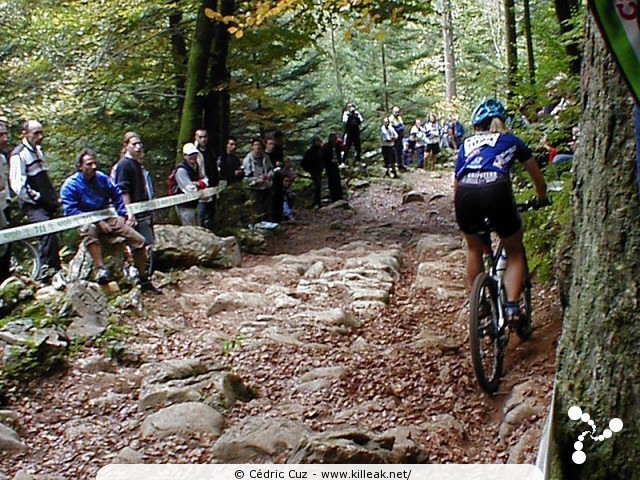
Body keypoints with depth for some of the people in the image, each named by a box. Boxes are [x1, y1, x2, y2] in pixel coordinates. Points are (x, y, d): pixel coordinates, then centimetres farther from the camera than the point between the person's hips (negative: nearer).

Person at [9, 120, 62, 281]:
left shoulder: (38, 151, 18)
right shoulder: (19, 155, -10)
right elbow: (18, 186, -16)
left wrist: (55, 198, 21)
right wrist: (36, 197, -14)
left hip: (46, 203, 9)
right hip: (32, 205, -9)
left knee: (49, 234, 7)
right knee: (48, 230, -26)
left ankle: (46, 270, 17)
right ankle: (50, 270, -24)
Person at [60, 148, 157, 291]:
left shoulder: (101, 177, 5)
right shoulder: (70, 185, -10)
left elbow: (116, 194, 22)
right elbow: (71, 211, -18)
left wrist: (124, 213, 13)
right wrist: (98, 222, -23)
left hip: (107, 219, 5)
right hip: (86, 221, -5)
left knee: (138, 240, -7)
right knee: (88, 229, -44)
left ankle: (144, 281, 6)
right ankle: (100, 268, -44)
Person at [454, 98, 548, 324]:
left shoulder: (467, 144, 32)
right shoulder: (511, 140, 30)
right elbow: (538, 178, 40)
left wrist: (464, 210, 49)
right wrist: (542, 199, 59)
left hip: (466, 195, 2)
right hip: (496, 190, -2)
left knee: (474, 249, 30)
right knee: (515, 251, 21)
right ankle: (512, 305, 4)